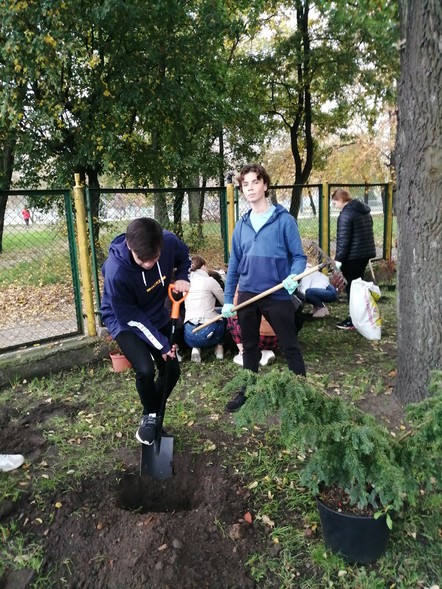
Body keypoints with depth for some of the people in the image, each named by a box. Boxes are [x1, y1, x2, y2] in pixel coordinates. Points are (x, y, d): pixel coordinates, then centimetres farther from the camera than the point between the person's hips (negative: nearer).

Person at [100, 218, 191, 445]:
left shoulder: (170, 241, -26)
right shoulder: (116, 271, -37)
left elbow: (184, 257, 1)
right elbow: (130, 317, -25)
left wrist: (182, 278, -19)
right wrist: (161, 344, -21)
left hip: (158, 316, 5)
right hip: (124, 321, -5)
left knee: (172, 370, 5)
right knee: (145, 370, -22)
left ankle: (153, 414, 31)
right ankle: (150, 416, 9)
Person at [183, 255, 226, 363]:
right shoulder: (209, 281, 0)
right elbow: (225, 303, 10)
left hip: (189, 336, 4)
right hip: (207, 332, -4)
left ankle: (196, 348, 12)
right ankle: (218, 346, 20)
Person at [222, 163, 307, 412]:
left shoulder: (284, 219, -6)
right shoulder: (242, 225, 8)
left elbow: (299, 256, -5)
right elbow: (234, 264, 11)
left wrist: (293, 277, -26)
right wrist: (228, 299, 9)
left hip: (278, 295, -5)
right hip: (247, 294, 5)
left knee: (290, 347, 5)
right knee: (249, 347, 17)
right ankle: (247, 392, 32)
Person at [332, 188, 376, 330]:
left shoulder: (346, 214, -15)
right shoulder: (364, 211, 15)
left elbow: (343, 239, -20)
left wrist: (339, 258, -18)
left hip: (353, 256, -9)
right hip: (366, 253, 9)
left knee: (351, 287, -2)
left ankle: (354, 320, 2)